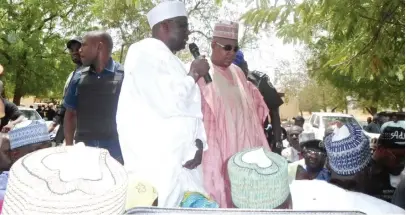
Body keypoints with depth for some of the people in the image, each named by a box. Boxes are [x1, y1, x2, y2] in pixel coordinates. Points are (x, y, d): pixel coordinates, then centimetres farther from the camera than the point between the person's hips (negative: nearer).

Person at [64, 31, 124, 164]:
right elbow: (70, 113, 12)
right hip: (83, 149, 4)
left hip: (115, 153, -3)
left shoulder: (124, 76, -6)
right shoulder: (79, 77, 6)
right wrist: (69, 146, 4)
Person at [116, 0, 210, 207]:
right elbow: (169, 103, -22)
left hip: (184, 159, 8)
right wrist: (194, 74, -6)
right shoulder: (144, 52, -9)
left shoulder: (172, 60, 18)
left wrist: (199, 143, 1)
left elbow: (189, 108, 17)